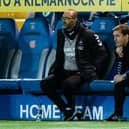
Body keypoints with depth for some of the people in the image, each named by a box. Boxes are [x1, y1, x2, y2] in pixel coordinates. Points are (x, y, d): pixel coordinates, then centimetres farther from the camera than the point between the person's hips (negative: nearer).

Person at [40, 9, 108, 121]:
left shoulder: (87, 35, -9)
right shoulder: (61, 33, 10)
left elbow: (102, 54, -6)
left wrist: (92, 71, -12)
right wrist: (53, 71, 9)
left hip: (81, 73, -7)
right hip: (64, 72, 7)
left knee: (68, 83, -36)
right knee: (45, 84, -15)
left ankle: (71, 109, -7)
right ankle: (67, 111, -9)